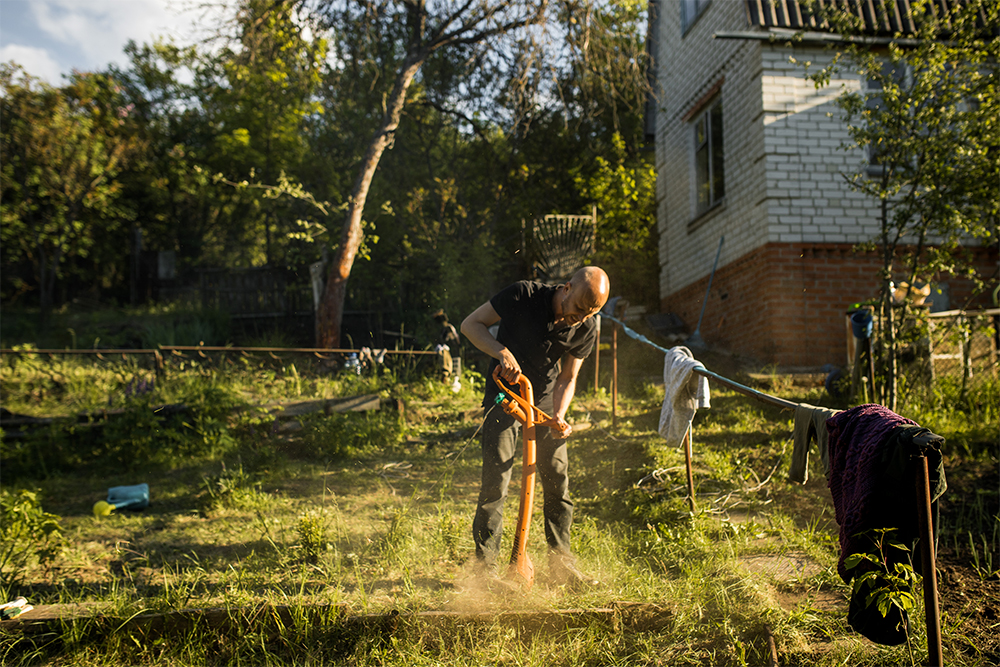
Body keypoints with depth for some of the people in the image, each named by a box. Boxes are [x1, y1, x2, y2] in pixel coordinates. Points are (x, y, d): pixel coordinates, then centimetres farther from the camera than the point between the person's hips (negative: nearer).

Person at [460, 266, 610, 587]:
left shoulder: (586, 329, -10)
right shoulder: (523, 295, -21)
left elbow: (567, 378, 0)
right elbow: (471, 324, -14)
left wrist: (559, 416, -19)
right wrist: (501, 352, -31)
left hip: (545, 401, 4)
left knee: (558, 481, 3)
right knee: (496, 481, -10)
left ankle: (561, 565, 17)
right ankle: (484, 567, 1)